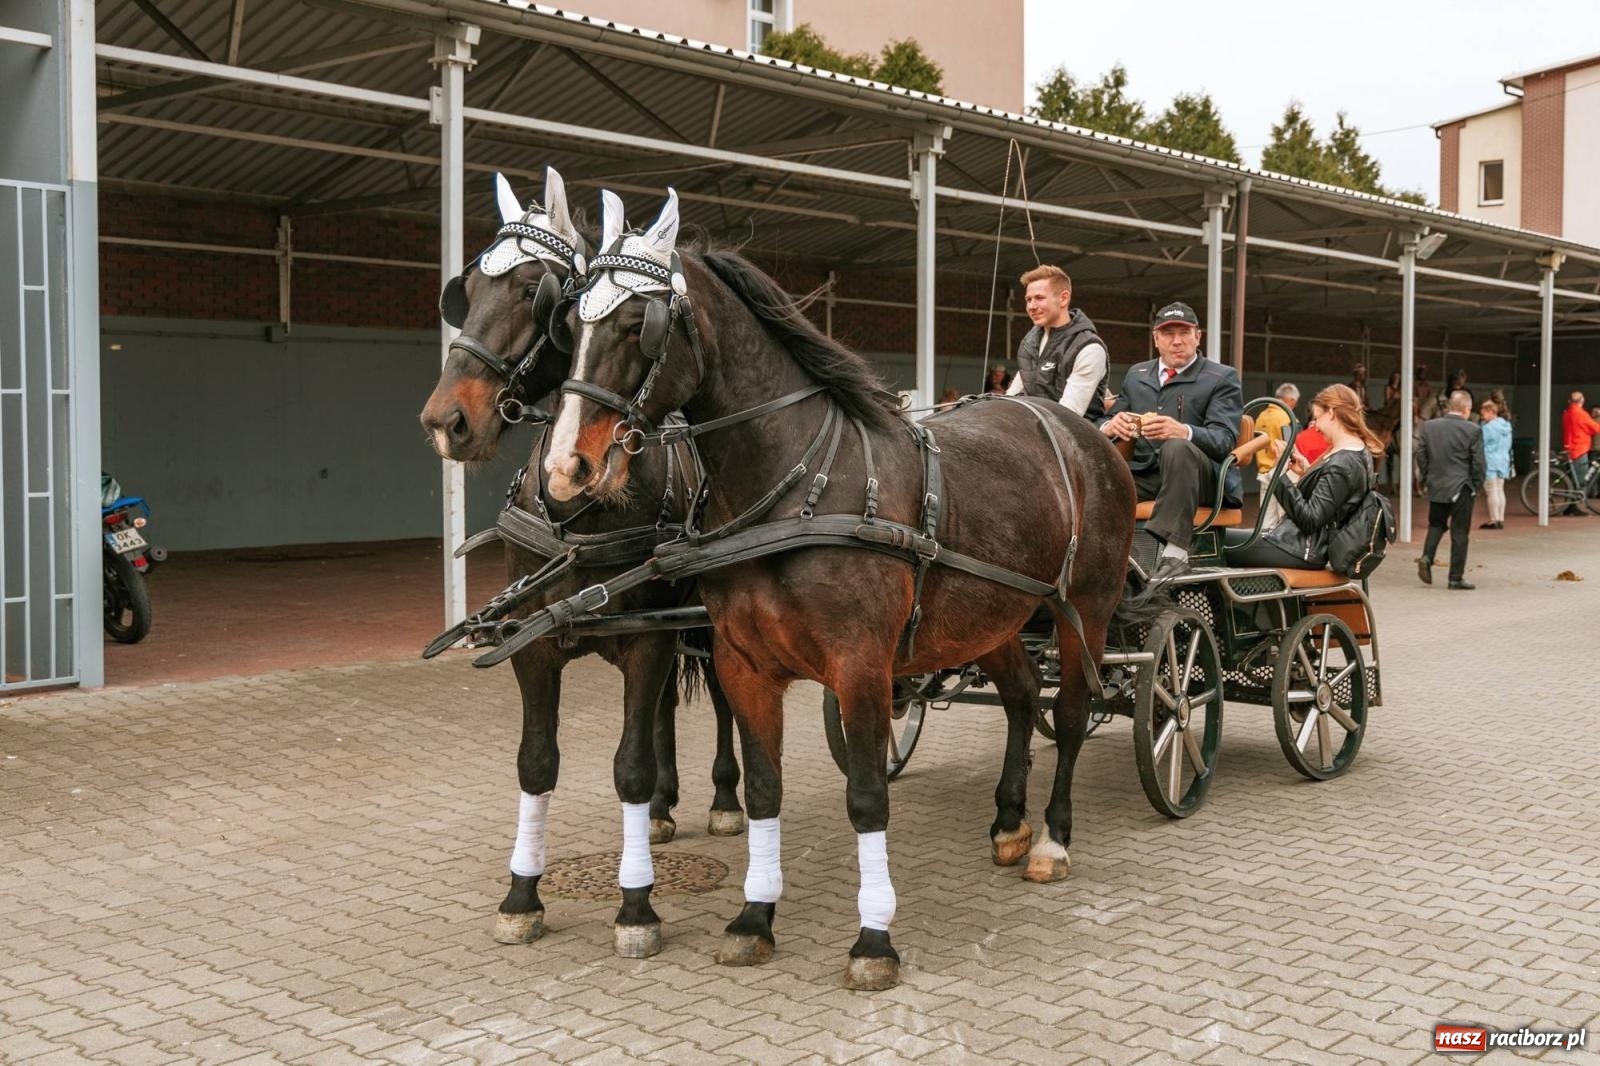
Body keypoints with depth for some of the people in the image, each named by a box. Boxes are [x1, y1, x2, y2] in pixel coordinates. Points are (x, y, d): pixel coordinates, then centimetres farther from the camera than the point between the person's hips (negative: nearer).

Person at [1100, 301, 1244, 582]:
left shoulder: (1222, 378, 5)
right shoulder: (1136, 374, 20)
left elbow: (1224, 439, -9)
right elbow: (1103, 424, 15)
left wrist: (1183, 432, -32)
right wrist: (1110, 427, -13)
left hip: (1199, 475, -3)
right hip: (1144, 473, 4)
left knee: (1177, 448, -38)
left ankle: (1174, 551, -42)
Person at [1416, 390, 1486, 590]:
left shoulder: (1429, 427, 1)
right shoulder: (1473, 430, -10)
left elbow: (1421, 456, 4)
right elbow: (1478, 463, -9)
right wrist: (1476, 486, 4)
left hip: (1436, 488, 3)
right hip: (1462, 488, -3)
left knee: (1436, 524, 20)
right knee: (1460, 533, 4)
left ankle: (1427, 557, -4)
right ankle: (1456, 577, 7)